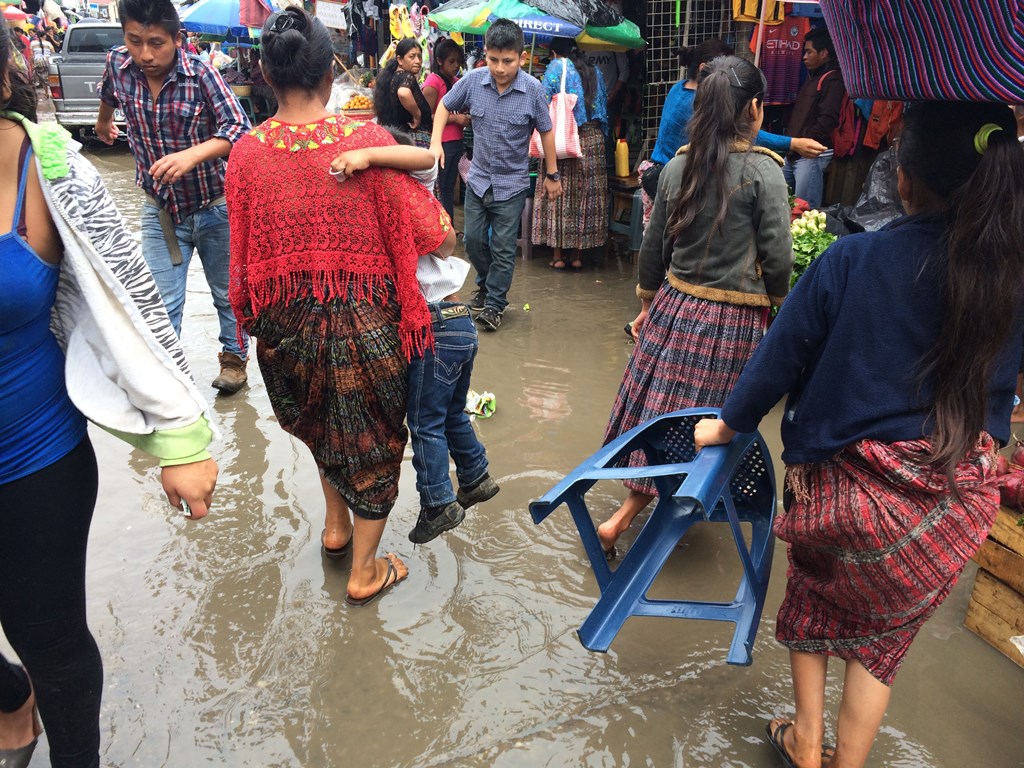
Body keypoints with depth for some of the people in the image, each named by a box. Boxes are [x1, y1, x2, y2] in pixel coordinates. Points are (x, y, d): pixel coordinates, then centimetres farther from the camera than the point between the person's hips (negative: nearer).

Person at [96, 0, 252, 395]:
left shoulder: (201, 73, -19)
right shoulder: (118, 65, -8)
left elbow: (239, 129, -27)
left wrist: (193, 155, -43)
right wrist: (103, 122, 36)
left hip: (214, 207, -2)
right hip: (160, 208, 2)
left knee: (227, 292, 15)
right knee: (161, 303, -1)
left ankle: (234, 356, 36)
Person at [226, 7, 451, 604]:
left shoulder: (246, 152, -7)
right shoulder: (368, 140, -15)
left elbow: (243, 254, 2)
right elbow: (429, 231, -11)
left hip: (284, 323, 3)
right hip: (363, 319, -3)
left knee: (320, 421, 31)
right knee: (371, 435, 17)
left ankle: (336, 524, 47)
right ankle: (365, 572, 30)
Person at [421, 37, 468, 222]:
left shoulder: (456, 81, 12)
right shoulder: (433, 82, -11)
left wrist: (466, 116, 6)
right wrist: (455, 118, -18)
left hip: (457, 142, 8)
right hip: (441, 144, -8)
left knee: (449, 188, 14)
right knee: (440, 189, 0)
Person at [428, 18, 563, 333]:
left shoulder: (533, 90, -16)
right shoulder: (473, 80, -11)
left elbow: (546, 132, -4)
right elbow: (445, 105, 6)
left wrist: (552, 175, 2)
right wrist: (436, 142, -8)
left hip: (512, 183, -3)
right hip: (478, 178, 3)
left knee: (503, 248, 1)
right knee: (474, 241, 13)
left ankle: (494, 304, 16)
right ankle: (485, 286, 38)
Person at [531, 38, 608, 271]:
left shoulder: (556, 67, 1)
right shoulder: (594, 72, 16)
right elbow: (603, 106, 18)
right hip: (593, 139, 4)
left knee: (559, 193, 2)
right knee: (587, 195, 6)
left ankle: (557, 255, 3)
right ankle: (578, 255, 10)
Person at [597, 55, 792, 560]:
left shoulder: (677, 167, 3)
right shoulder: (763, 171, -12)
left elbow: (653, 246, 9)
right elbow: (778, 259, -10)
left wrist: (647, 301, 21)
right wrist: (775, 300, 10)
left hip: (674, 305, 5)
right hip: (733, 321, -5)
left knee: (659, 407, 16)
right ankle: (621, 520, 7)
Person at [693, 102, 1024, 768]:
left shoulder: (853, 260, -17)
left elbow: (781, 358, -8)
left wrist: (727, 424, 5)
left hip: (846, 480, -2)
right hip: (960, 497, 2)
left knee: (814, 596, 27)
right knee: (882, 634, 21)